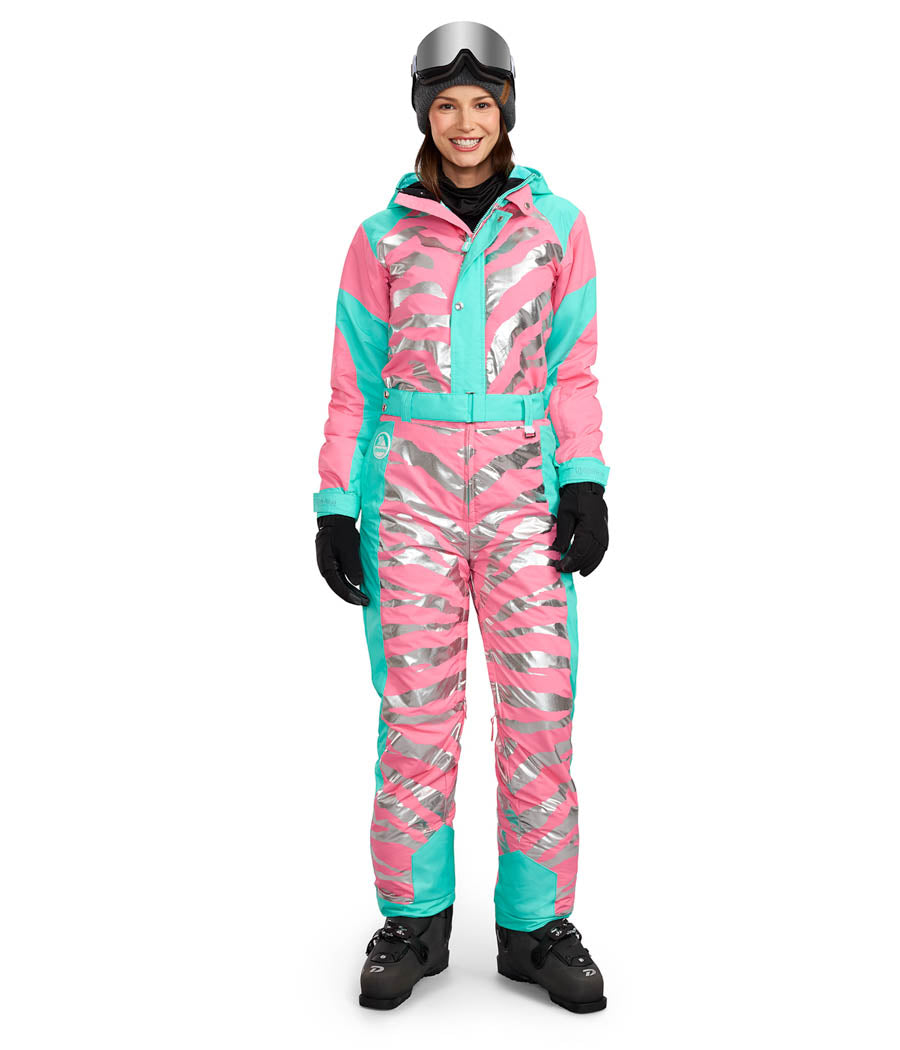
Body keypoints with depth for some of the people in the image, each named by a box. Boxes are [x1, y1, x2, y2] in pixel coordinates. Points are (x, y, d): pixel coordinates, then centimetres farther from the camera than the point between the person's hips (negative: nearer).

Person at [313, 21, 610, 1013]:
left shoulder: (556, 224, 9)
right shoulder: (382, 237, 8)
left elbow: (572, 368, 7)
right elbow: (355, 380, 9)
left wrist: (585, 486, -3)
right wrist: (334, 507, 4)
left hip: (522, 489, 0)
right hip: (411, 489, 0)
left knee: (540, 704, -2)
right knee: (415, 707, 0)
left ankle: (535, 923, 11)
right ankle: (414, 918, 14)